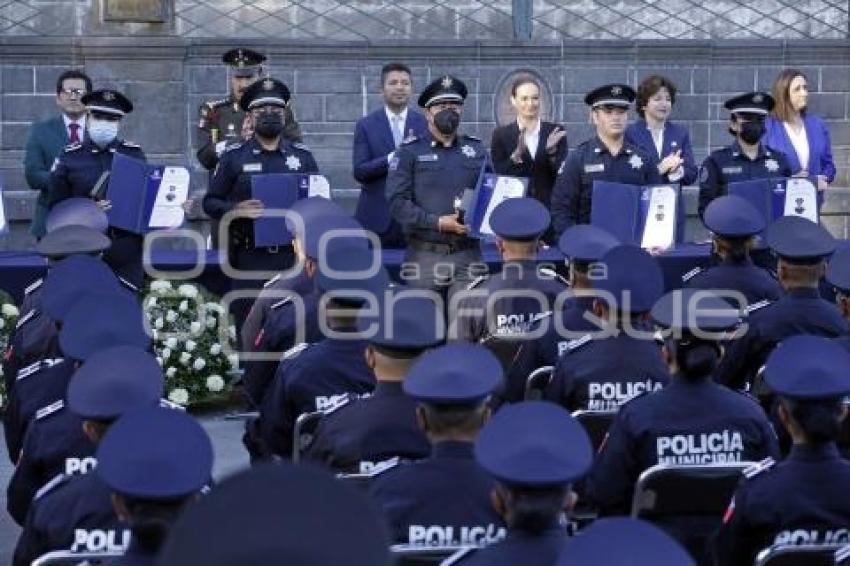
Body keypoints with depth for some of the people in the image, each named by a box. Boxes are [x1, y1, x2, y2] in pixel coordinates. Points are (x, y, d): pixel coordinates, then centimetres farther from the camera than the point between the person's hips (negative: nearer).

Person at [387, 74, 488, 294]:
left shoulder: (477, 150, 13)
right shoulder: (409, 152, 2)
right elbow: (397, 202, -6)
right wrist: (438, 223, -15)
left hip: (469, 254, 2)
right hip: (425, 256, -2)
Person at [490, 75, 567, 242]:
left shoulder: (555, 132, 7)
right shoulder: (501, 134, 5)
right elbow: (499, 177, -2)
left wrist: (551, 150, -14)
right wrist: (517, 154, -17)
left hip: (550, 213, 1)